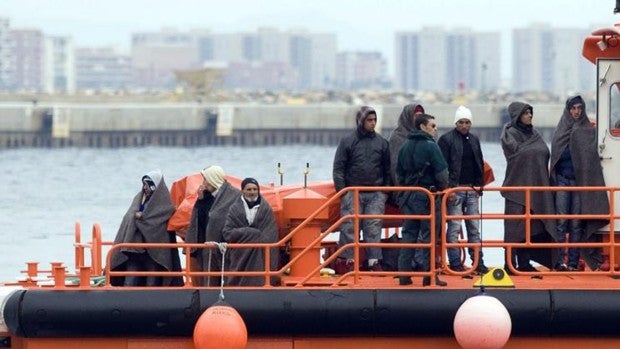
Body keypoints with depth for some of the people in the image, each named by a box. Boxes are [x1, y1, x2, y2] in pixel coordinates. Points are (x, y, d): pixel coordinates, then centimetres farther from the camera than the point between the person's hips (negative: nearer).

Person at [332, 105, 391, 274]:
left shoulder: (381, 143, 10)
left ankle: (375, 261, 2)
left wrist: (386, 190, 7)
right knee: (349, 227, -4)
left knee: (374, 228, 0)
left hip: (376, 194, 2)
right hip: (353, 192, -2)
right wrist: (341, 190, -6)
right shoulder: (348, 142, 2)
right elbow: (338, 168, 2)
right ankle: (345, 259, 2)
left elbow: (387, 169, 14)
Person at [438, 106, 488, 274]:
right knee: (454, 227, -5)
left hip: (471, 190, 6)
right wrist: (449, 188, -16)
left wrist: (478, 186, 12)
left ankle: (478, 261, 9)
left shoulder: (474, 140, 15)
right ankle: (455, 262, -2)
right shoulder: (446, 139, -5)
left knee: (474, 227, 6)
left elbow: (480, 165, 21)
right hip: (455, 189, -6)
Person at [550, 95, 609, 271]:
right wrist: (554, 181, 1)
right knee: (561, 221, -8)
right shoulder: (561, 130, 9)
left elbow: (591, 156, 0)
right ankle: (560, 260, -11)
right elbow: (555, 155, 8)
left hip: (579, 180, 0)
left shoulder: (589, 131, 6)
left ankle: (573, 261, 0)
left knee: (577, 223, -1)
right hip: (562, 180, 0)